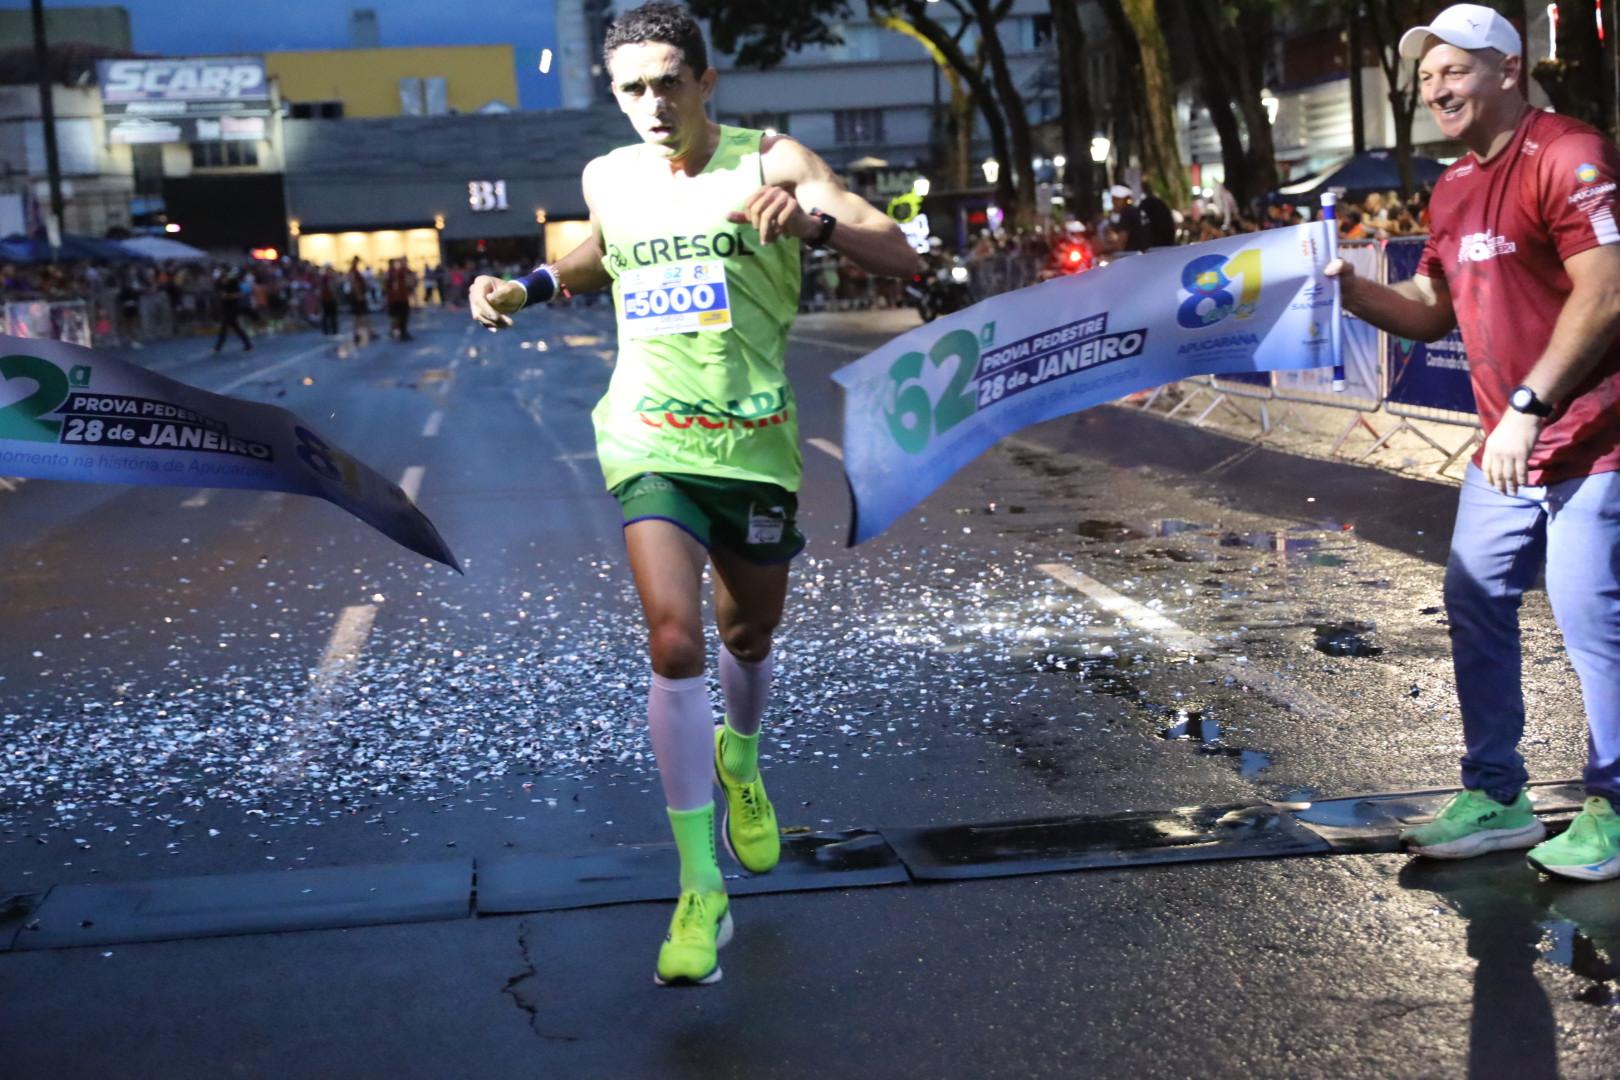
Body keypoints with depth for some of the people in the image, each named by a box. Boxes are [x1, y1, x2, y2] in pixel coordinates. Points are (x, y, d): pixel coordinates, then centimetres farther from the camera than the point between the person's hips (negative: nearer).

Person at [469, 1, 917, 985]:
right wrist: (527, 288, 11)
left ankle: (740, 763, 52)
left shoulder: (771, 161, -6)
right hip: (653, 439, 0)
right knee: (676, 643, -17)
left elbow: (903, 258, -15)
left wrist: (815, 221, -33)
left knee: (748, 638, 17)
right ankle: (703, 889, -11)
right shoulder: (608, 180, 4)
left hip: (755, 440, 0)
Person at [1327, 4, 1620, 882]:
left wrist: (1530, 405, -25)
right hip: (1507, 447, 9)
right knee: (1475, 605, 10)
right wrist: (1352, 292, 0)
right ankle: (1495, 798, 21)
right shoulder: (1453, 191, 13)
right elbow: (1432, 313, 18)